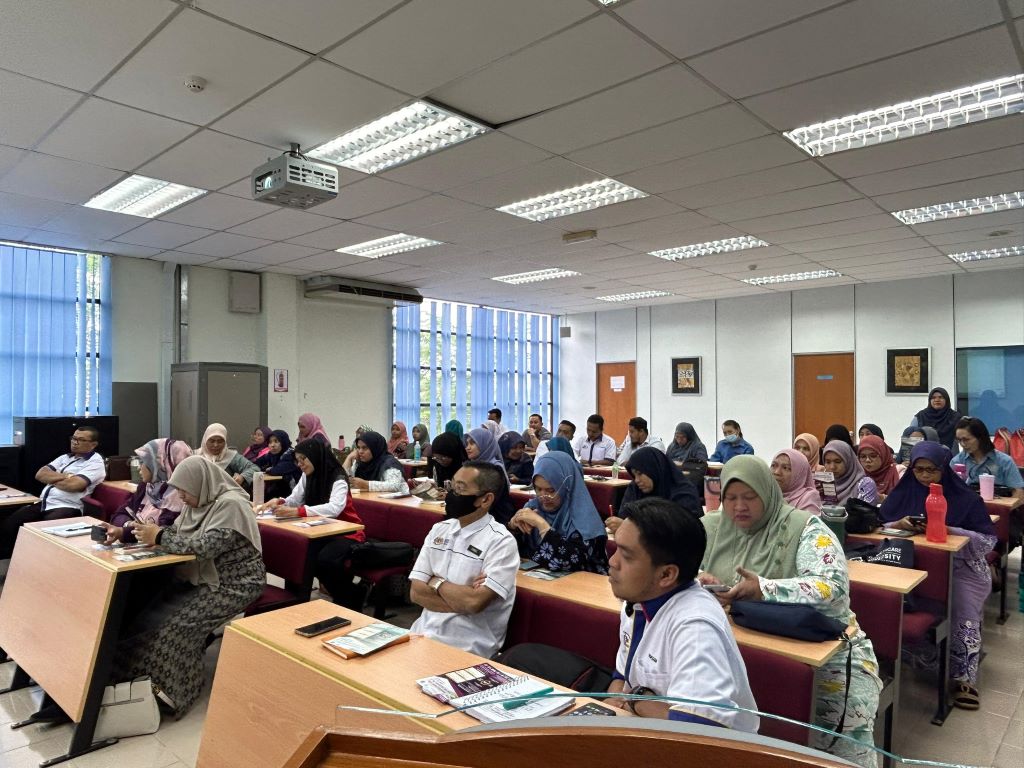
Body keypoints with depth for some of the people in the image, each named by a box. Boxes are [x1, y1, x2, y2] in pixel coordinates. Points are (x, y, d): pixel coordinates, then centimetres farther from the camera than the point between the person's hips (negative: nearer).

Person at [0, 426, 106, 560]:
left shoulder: (95, 462, -3)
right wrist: (64, 476, -5)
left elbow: (73, 485, -17)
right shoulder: (65, 457, 21)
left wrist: (51, 478, 2)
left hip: (66, 508, -8)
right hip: (42, 503, 8)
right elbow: (40, 474, 10)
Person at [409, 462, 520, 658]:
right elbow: (416, 592, 1)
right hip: (424, 631, 6)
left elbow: (475, 602, -21)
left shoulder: (501, 542, -12)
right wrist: (461, 599, -12)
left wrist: (436, 583, -6)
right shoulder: (439, 529, 6)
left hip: (468, 647, -6)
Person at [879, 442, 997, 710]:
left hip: (958, 566, -1)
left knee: (962, 608, -27)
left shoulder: (964, 497, -2)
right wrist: (899, 524, -18)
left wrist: (948, 530, -19)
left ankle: (965, 678, -10)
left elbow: (988, 540, -4)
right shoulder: (903, 492, 5)